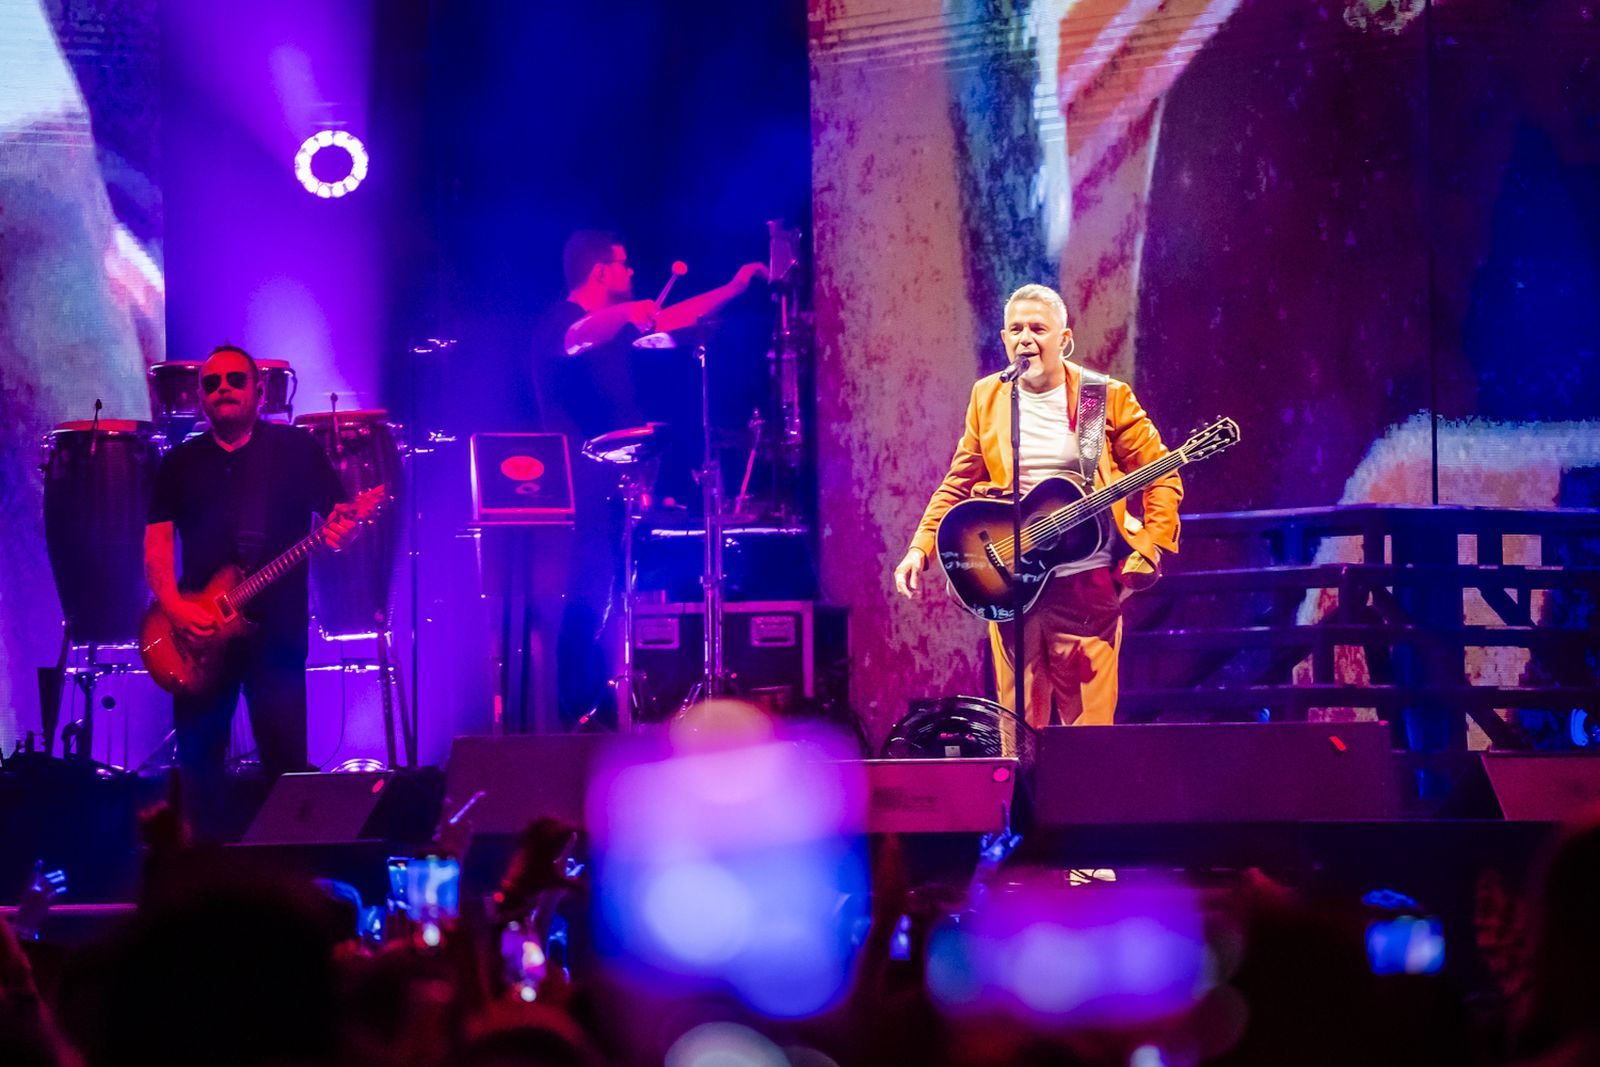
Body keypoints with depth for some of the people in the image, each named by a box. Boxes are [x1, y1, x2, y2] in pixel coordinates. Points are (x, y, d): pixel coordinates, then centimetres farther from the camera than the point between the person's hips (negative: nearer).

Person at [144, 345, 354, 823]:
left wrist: (341, 532, -21)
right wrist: (174, 607, -9)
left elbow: (340, 518, 4)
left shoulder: (297, 450, 5)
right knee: (198, 765, 3)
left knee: (287, 764, -9)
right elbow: (156, 545, 7)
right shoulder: (181, 464, 12)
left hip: (277, 631, -3)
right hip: (198, 636, 3)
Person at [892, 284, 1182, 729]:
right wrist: (921, 547, 2)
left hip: (1087, 586, -3)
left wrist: (1149, 551, -8)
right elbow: (959, 483, 14)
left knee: (1090, 729, -4)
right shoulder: (987, 397, 9)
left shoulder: (1106, 397, -1)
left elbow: (1161, 477, 2)